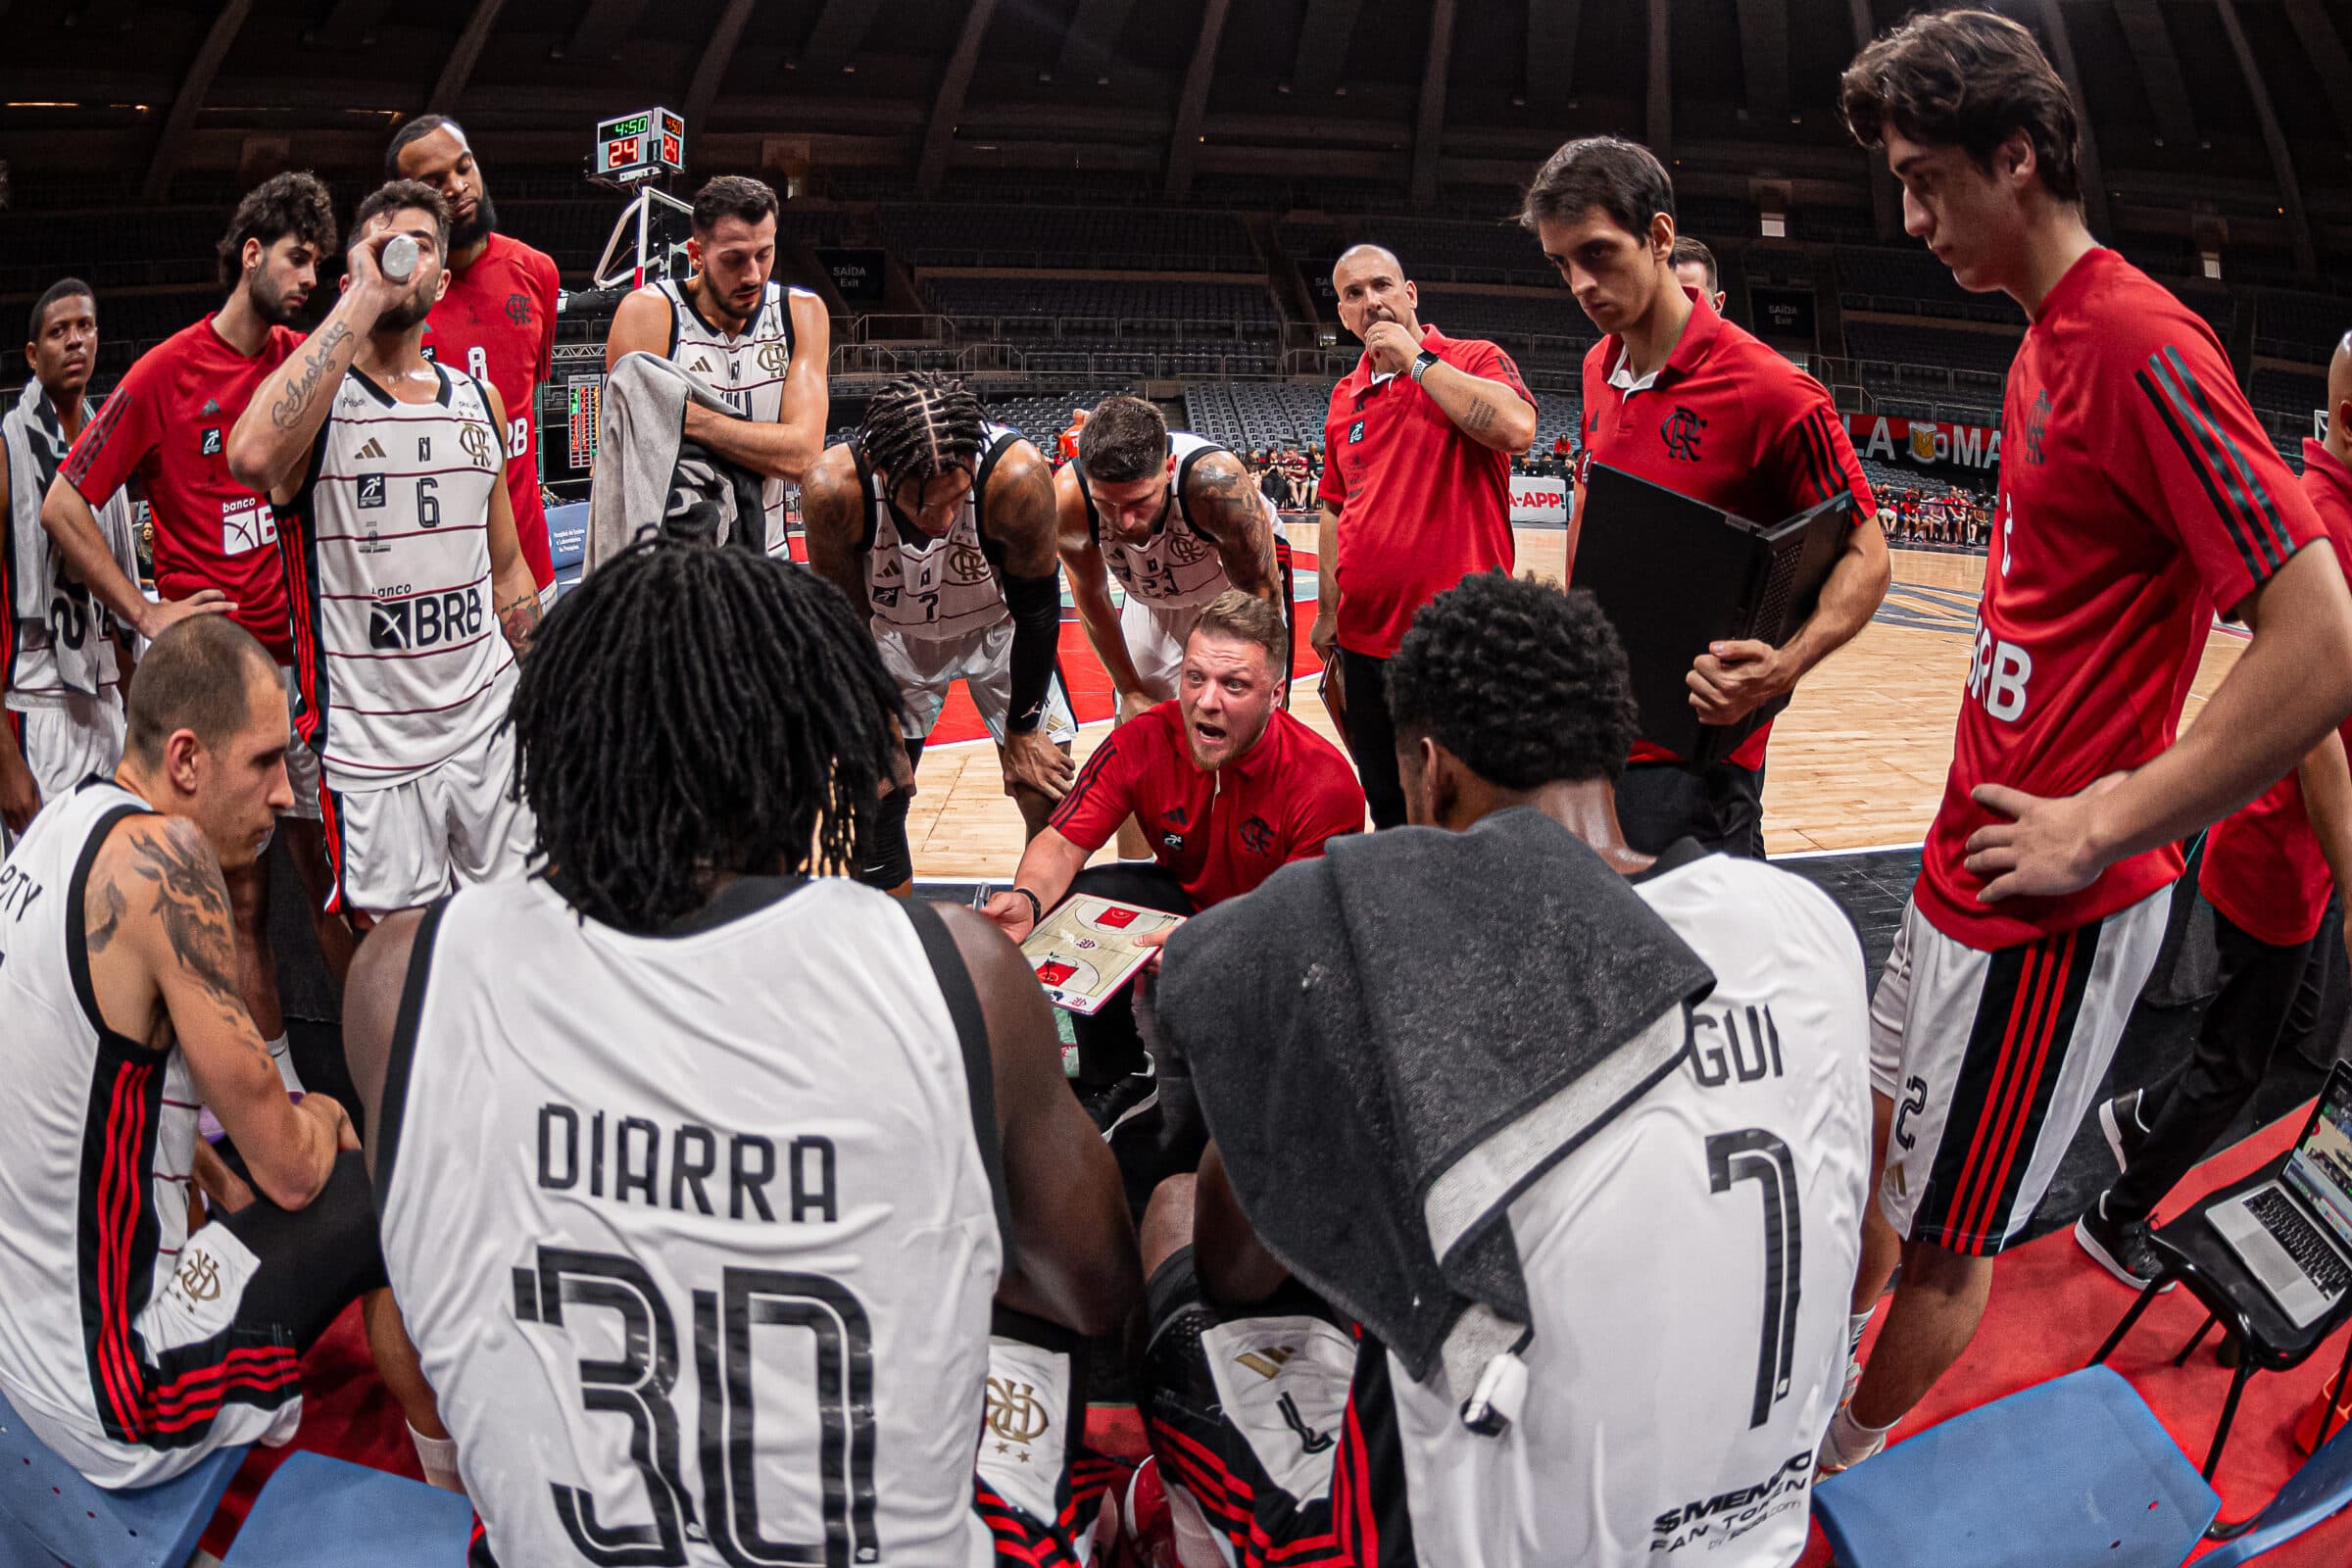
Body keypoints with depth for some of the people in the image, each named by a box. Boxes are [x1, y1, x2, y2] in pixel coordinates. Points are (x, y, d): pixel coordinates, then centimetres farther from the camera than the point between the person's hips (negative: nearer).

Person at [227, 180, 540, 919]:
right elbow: (253, 457, -33)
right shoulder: (316, 396, -7)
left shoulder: (479, 401, 10)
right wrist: (366, 297, -26)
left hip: (493, 724, 5)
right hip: (373, 746, -4)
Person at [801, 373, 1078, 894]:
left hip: (1001, 630, -1)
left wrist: (1022, 730, -9)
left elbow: (1036, 608, -19)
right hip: (895, 638, 1)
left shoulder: (1016, 474, -37)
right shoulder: (834, 488, -34)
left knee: (1051, 801, -4)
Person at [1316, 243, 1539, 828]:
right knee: (1389, 811, 15)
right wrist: (1327, 613, 17)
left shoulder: (1475, 361, -3)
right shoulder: (1345, 396, 14)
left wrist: (1415, 358, -15)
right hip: (1366, 638, 6)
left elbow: (1517, 428, -25)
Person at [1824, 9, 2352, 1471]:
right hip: (1968, 863, 9)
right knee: (1885, 1140, 25)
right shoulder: (2049, 340, 9)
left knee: (1944, 1236, 9)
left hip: (2044, 910, -9)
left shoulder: (2139, 343, -20)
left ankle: (1847, 1467, 30)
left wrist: (2103, 827, -21)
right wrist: (1986, 806, 11)